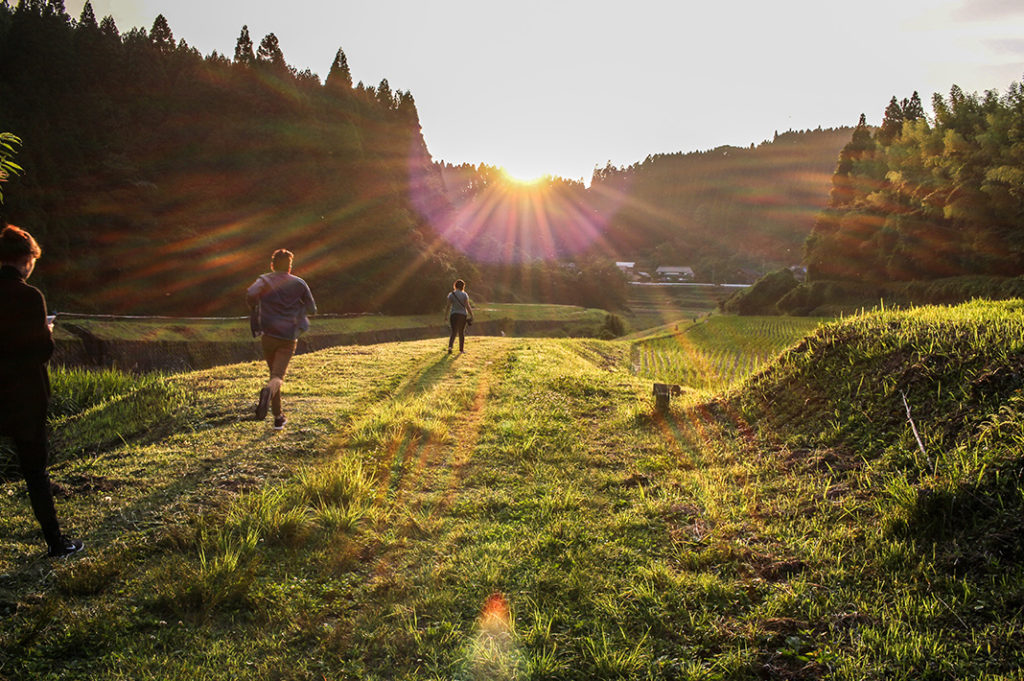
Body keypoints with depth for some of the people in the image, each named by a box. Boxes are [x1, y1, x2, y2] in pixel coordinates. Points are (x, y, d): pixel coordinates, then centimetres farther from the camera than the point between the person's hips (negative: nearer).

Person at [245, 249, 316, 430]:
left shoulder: (264, 280, 4)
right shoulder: (299, 284, 7)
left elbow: (251, 294, -17)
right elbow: (312, 309, 10)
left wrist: (254, 306, 4)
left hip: (268, 335, 1)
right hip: (289, 338, -1)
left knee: (274, 373, 18)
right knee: (278, 377, -6)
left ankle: (278, 417, 19)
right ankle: (268, 391, -43)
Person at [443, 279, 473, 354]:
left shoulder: (451, 295, -1)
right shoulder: (464, 295, -6)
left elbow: (448, 306, -1)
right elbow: (467, 306, -10)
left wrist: (446, 315, 8)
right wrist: (471, 315, -5)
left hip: (454, 315, 1)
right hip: (463, 315, -1)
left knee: (454, 332, 6)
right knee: (461, 332, 12)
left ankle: (450, 346, -16)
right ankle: (461, 349, 16)